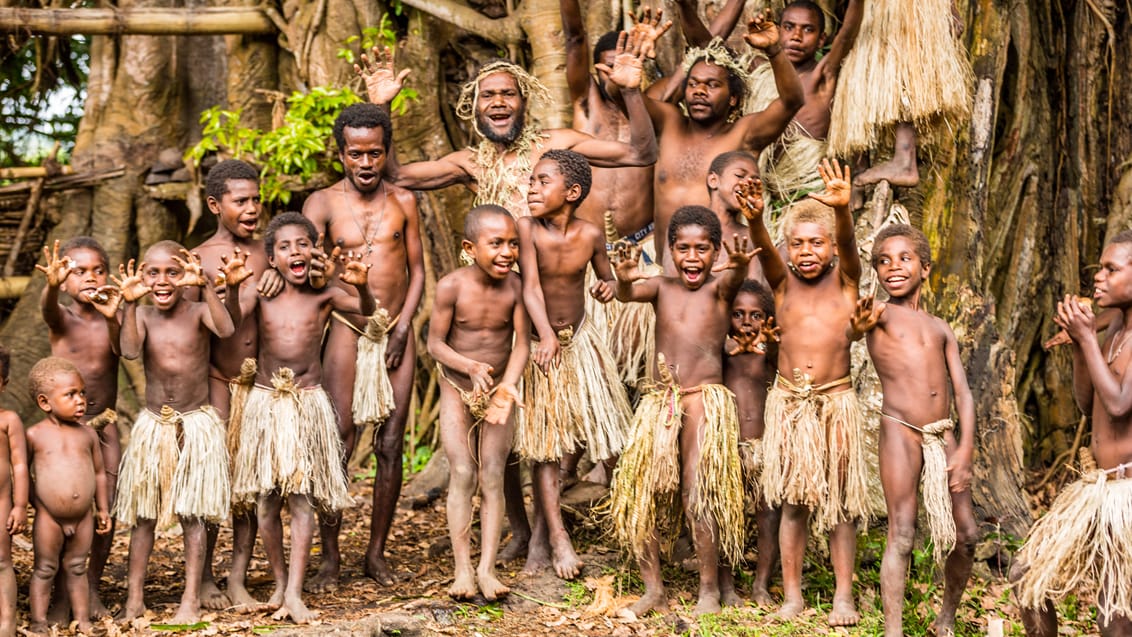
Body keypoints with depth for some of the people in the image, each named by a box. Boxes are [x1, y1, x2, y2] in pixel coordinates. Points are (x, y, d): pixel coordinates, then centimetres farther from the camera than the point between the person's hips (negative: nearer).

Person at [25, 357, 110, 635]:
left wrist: (103, 509, 11)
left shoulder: (88, 434, 4)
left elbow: (99, 473, 11)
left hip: (83, 518, 3)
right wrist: (19, 505, -2)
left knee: (77, 568, 14)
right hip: (49, 518, -3)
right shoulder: (35, 435, -6)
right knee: (45, 570, 6)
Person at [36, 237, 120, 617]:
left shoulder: (110, 320, 2)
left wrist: (113, 318, -38)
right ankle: (62, 594, 8)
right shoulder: (61, 320, -2)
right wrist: (52, 284, -50)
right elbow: (47, 306, -26)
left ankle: (93, 589, 16)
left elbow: (124, 350, -17)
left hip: (104, 427, 2)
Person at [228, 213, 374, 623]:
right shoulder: (259, 295, 1)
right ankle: (279, 581, 20)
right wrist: (232, 286, -33)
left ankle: (294, 592, -5)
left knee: (302, 497, -4)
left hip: (308, 403, -1)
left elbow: (367, 310, -13)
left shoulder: (323, 295, 0)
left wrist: (361, 285, -33)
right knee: (266, 500, 5)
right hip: (264, 402, 1)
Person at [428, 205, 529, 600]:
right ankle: (462, 569, -3)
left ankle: (487, 568, -1)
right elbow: (435, 343, -12)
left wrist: (507, 385, -29)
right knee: (462, 475, -7)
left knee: (492, 477, -3)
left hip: (498, 389, 1)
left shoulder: (515, 287, -14)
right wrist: (471, 367, -28)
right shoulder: (451, 286, -18)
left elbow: (521, 344, -13)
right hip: (457, 389, -1)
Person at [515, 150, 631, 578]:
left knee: (605, 431, 5)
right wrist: (546, 335, -40)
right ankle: (556, 537, 3)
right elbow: (531, 287, -25)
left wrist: (608, 287, -17)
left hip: (580, 338, 3)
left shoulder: (591, 235, -9)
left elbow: (606, 276, 8)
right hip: (540, 343, -3)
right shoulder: (528, 229, -18)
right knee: (543, 444, -3)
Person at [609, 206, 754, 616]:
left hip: (705, 400, -4)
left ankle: (713, 588, 6)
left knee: (698, 495, -8)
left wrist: (740, 266, -48)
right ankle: (653, 590, 11)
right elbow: (628, 295, -12)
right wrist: (625, 279, -37)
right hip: (659, 402, 4)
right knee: (640, 494, 1)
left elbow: (734, 278, -23)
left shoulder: (719, 287, 0)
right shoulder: (662, 287, 8)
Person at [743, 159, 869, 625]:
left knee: (840, 502, 5)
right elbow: (765, 251, -15)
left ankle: (843, 596, 13)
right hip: (789, 403, 1)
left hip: (837, 402, -1)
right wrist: (755, 219, -37)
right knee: (793, 502, 6)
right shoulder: (784, 283, 4)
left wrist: (842, 210, -39)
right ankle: (792, 595, 14)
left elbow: (847, 245, -17)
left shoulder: (844, 280, 2)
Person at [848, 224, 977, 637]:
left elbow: (962, 393, 12)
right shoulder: (879, 313, 5)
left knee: (965, 535, 3)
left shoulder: (941, 328, 18)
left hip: (944, 435, 4)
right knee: (901, 537, -9)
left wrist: (965, 451, -2)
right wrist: (858, 326, -46)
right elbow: (856, 328, -20)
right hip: (900, 431, -4)